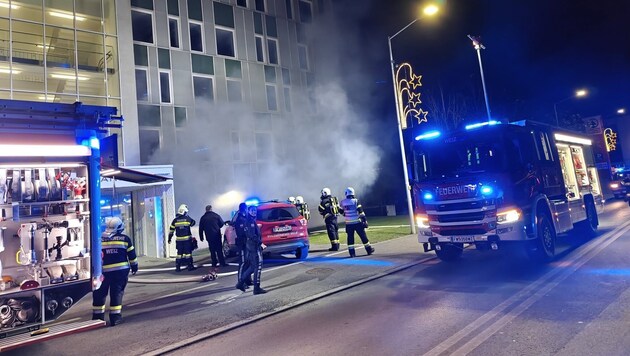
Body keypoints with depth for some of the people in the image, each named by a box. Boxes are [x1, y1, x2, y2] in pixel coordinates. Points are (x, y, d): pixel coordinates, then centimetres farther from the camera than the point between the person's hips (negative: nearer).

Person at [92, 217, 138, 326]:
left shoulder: (99, 239, 6)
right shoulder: (125, 239, 0)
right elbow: (131, 254, 4)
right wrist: (134, 266, 16)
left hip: (104, 271, 2)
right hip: (121, 270, -2)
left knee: (100, 293, 14)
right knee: (117, 293, 3)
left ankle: (97, 316, 21)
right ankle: (115, 317, 3)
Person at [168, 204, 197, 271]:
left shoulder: (175, 220, 1)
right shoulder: (188, 219, -6)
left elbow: (171, 230, 5)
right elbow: (193, 223, 14)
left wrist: (169, 238, 14)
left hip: (179, 240, 3)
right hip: (187, 239, -3)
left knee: (179, 253, 10)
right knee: (188, 252, 3)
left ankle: (178, 267, 12)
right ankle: (190, 266, 4)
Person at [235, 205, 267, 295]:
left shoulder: (252, 221, 16)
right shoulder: (251, 221, -14)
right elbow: (252, 235, -22)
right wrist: (261, 243, -20)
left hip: (250, 246, 10)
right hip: (255, 246, -10)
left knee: (252, 266, 16)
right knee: (258, 266, -4)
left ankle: (241, 282, 18)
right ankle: (257, 288, 0)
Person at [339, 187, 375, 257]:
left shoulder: (343, 202, 1)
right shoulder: (356, 201, -8)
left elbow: (342, 212, 12)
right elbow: (361, 212, -11)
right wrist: (365, 220, -9)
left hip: (348, 223, 2)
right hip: (357, 222, -2)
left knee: (350, 238, 9)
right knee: (363, 236, 8)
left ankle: (352, 252, 7)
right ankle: (369, 250, 17)